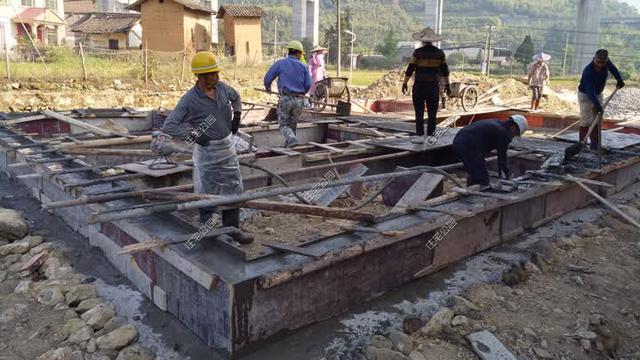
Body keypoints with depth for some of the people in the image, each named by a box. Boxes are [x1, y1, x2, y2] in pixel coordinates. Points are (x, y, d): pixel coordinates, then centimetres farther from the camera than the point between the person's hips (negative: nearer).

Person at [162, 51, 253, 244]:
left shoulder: (222, 87, -2)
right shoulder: (190, 99, -19)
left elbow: (236, 97, 23)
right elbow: (168, 125, -20)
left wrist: (237, 116, 10)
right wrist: (193, 137, -21)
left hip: (227, 146, 7)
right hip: (207, 151, -6)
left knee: (233, 191, 11)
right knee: (208, 194, 3)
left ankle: (232, 230, 24)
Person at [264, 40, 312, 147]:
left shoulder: (280, 63, 2)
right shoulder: (303, 66, 6)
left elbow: (267, 79, 1)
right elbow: (308, 84, 1)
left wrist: (268, 88, 24)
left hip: (285, 98, -2)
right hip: (299, 100, 2)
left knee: (284, 125, 7)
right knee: (292, 125, 18)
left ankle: (292, 139, -19)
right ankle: (288, 146, 21)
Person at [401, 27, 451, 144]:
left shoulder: (418, 52, -9)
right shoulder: (439, 52, 1)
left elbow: (410, 69, -8)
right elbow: (445, 70, 4)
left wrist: (405, 83, 1)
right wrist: (447, 85, 11)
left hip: (419, 85, -3)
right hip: (434, 86, 3)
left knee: (419, 112, 2)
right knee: (432, 113, 8)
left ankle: (420, 136, -1)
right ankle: (430, 137, 8)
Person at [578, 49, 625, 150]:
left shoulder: (606, 62, -16)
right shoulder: (588, 72, -35)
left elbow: (613, 69, 9)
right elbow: (590, 91, -40)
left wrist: (620, 80, 12)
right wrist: (597, 104, -46)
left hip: (598, 94, 7)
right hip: (585, 95, -7)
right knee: (586, 120, -14)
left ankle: (595, 144, 10)